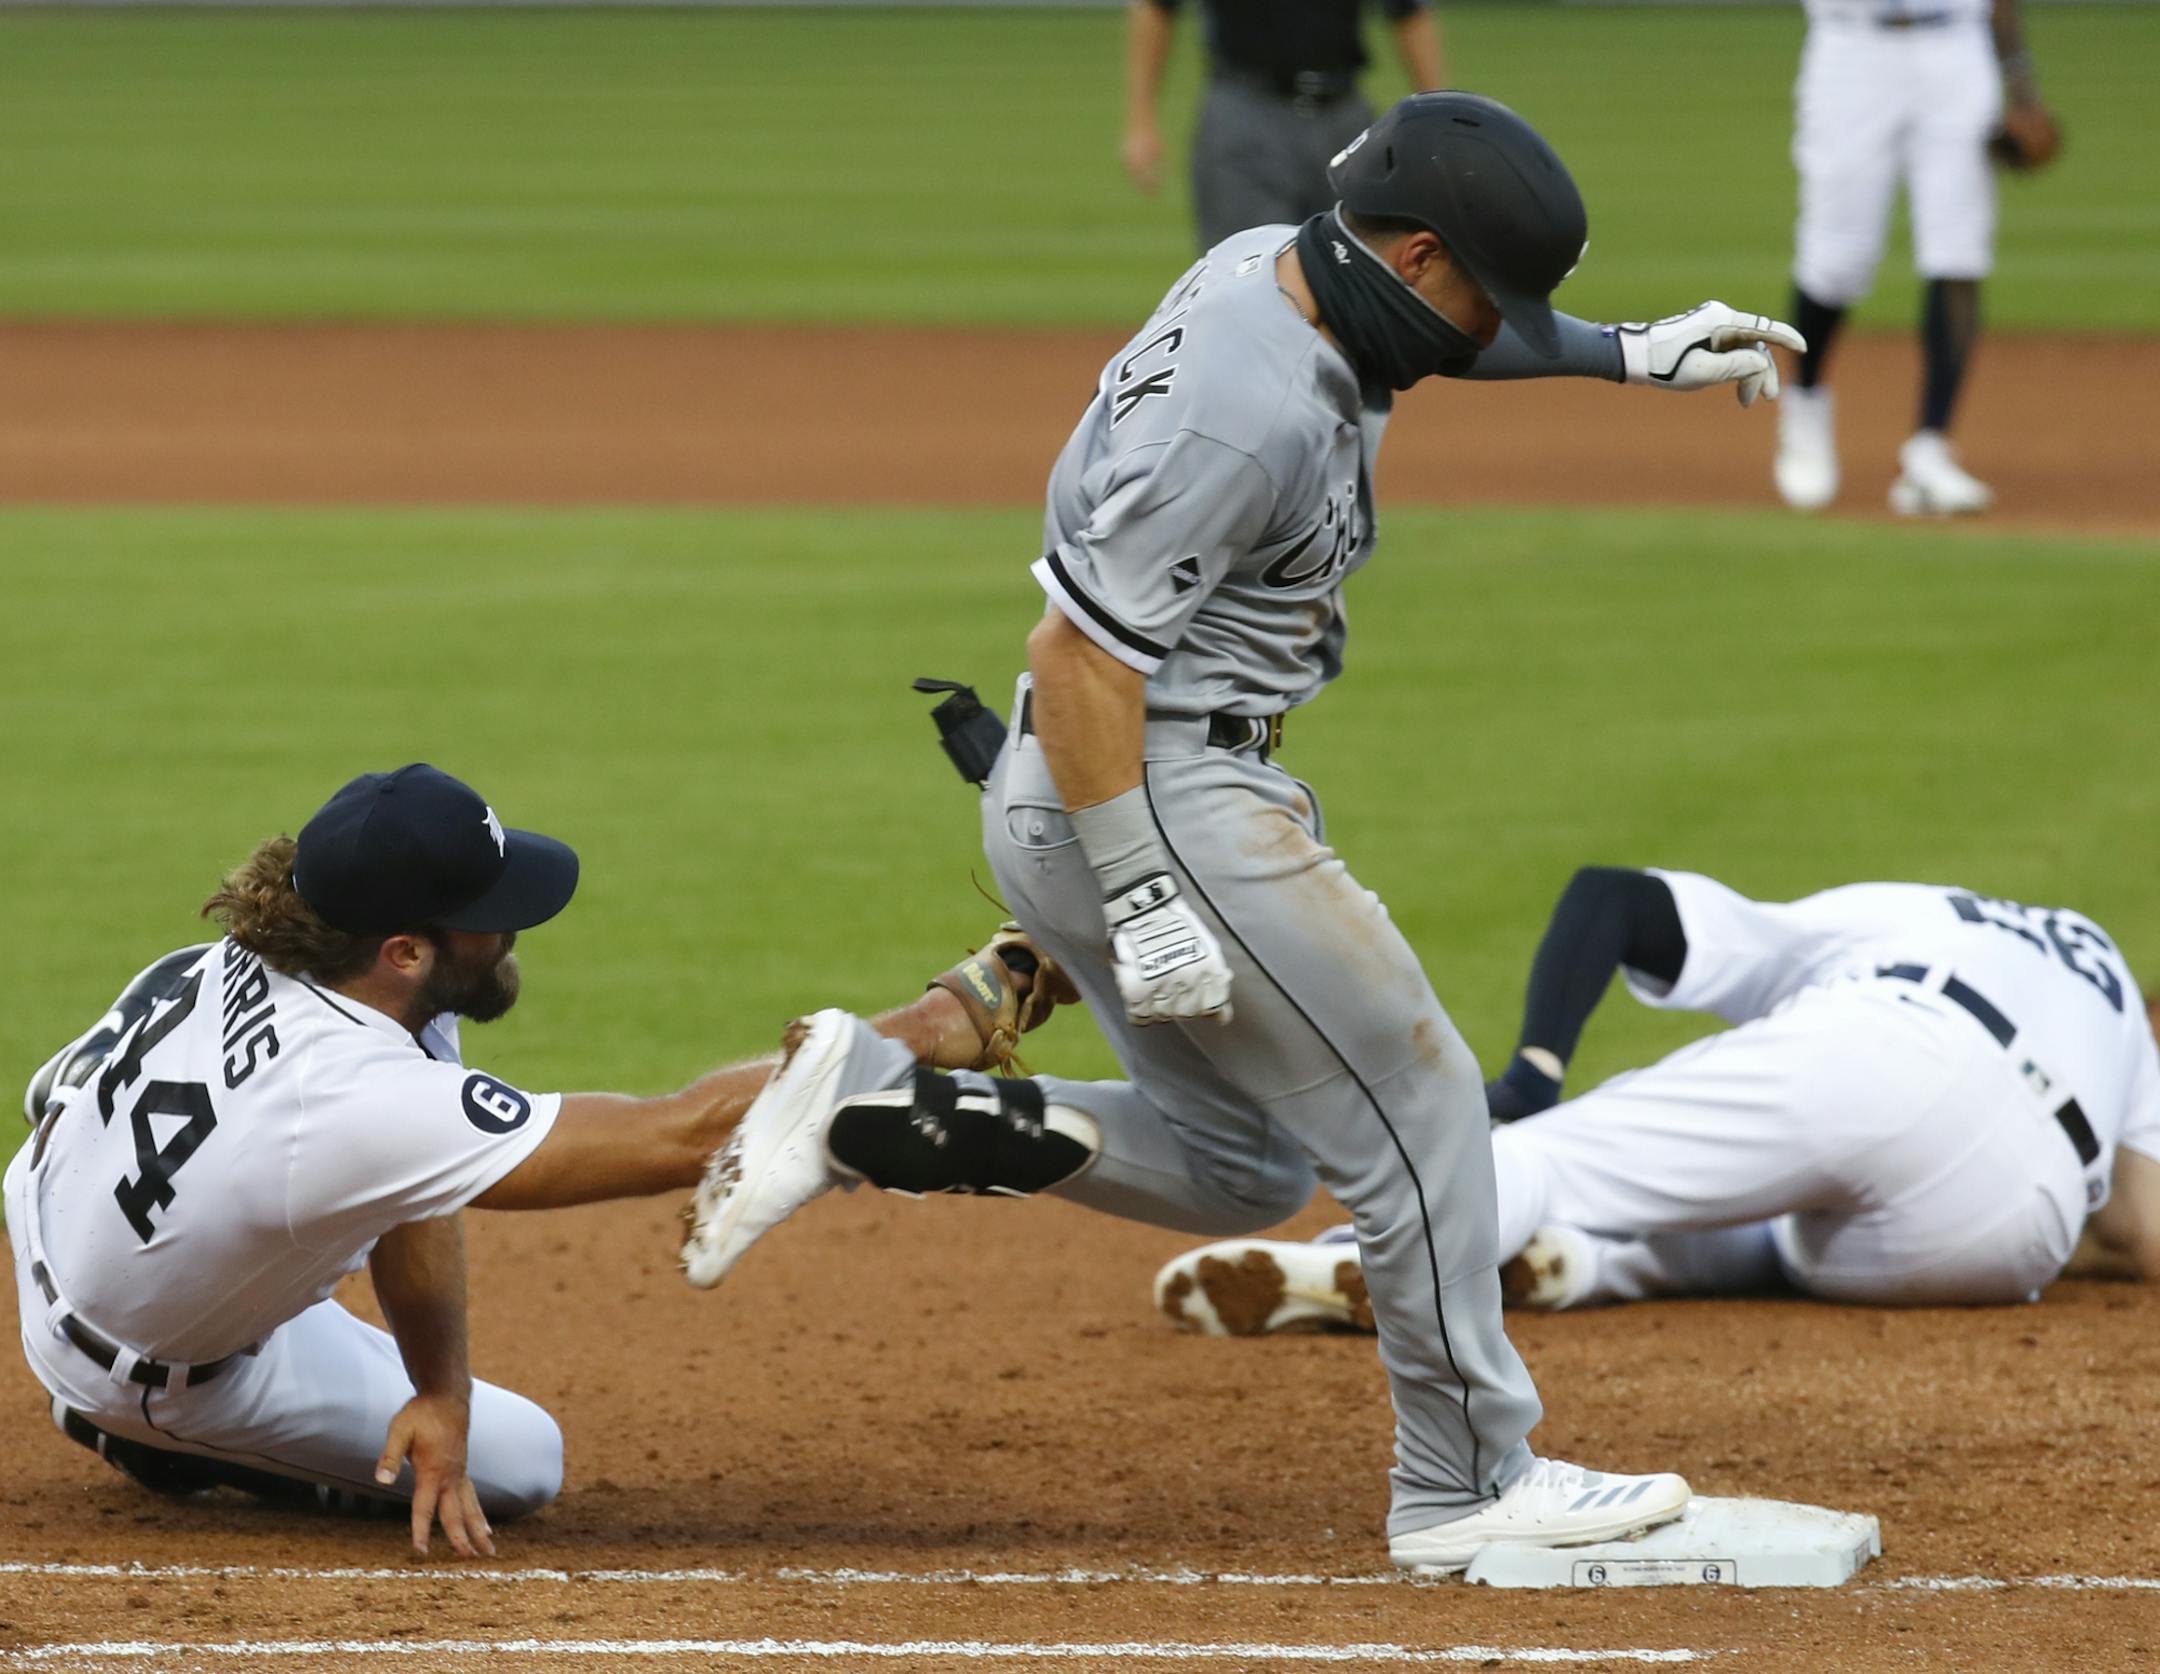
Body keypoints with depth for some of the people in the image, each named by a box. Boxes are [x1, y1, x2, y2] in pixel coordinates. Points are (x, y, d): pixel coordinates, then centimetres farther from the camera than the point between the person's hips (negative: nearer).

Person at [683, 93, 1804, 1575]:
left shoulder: (1284, 271, 3)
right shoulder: (1247, 413, -26)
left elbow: (1456, 334, 28)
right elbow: (1078, 650, -27)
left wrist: (1633, 355, 19)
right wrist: (1143, 903, -27)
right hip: (1153, 799, -11)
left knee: (1241, 1165, 17)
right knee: (1414, 1106, -1)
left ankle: (866, 1128, 8)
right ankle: (1470, 1486, 7)